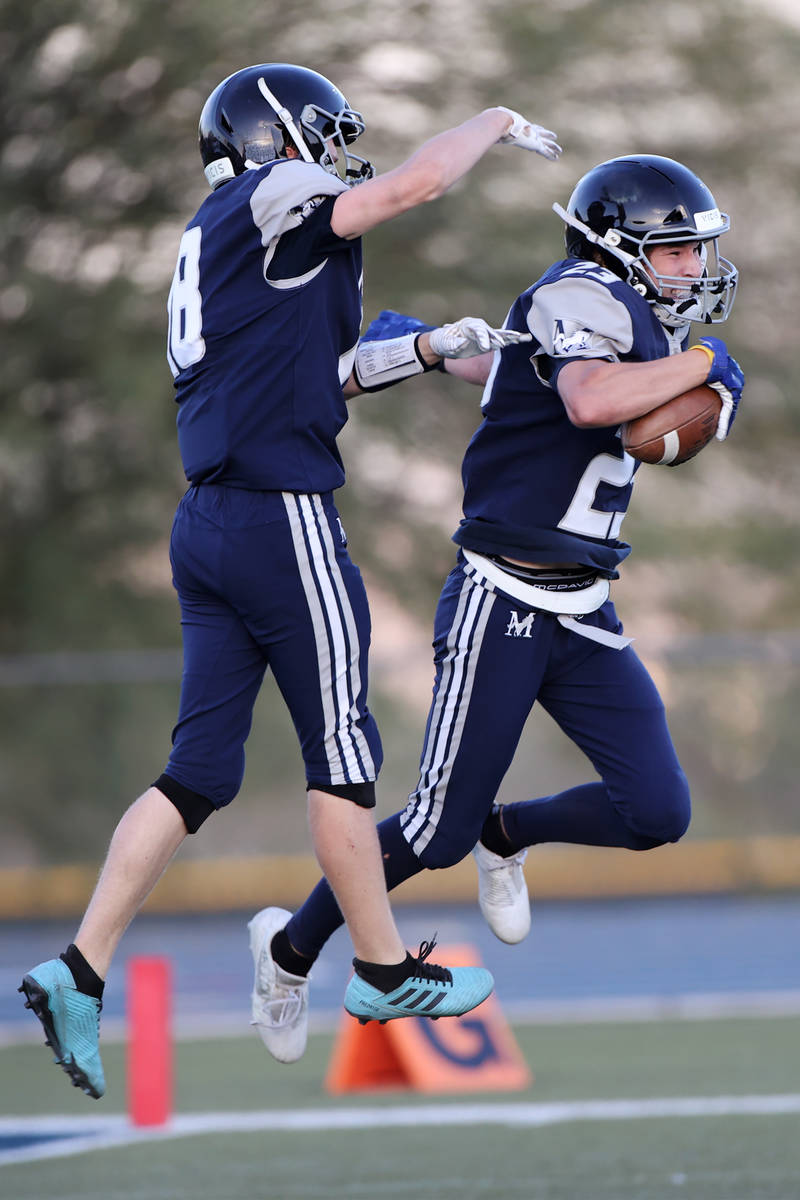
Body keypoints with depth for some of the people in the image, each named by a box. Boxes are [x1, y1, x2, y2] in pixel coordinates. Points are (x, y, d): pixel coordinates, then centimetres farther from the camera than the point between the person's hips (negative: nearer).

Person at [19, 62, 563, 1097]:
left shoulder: (215, 243, 20)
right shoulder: (268, 202, -6)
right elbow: (416, 182, -13)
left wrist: (429, 350, 23)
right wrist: (496, 123, 4)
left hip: (208, 526, 9)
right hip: (284, 518, -9)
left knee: (199, 770, 7)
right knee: (342, 756, 5)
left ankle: (79, 971, -1)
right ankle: (385, 971, 16)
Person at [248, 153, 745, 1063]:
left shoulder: (628, 320, 13)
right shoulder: (584, 296, -14)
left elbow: (497, 363, 28)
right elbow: (588, 400, -34)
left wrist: (421, 343, 44)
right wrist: (704, 363, -24)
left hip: (582, 615, 8)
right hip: (501, 605, -8)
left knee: (654, 812, -4)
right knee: (439, 832, -3)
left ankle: (506, 838, 23)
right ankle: (295, 947, 18)